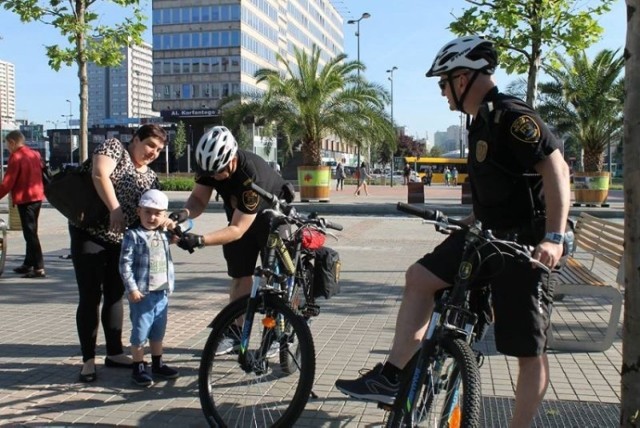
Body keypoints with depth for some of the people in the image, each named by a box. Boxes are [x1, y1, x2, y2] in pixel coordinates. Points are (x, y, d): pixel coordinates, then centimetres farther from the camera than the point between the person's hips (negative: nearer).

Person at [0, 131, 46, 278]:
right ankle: (28, 264, 26)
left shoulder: (16, 157, -12)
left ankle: (39, 268, -10)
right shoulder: (35, 154, 11)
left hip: (25, 198, -8)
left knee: (30, 233, -7)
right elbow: (43, 174, 16)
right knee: (31, 231, 17)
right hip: (37, 196, 8)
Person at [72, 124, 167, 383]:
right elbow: (100, 175, -21)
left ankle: (114, 353, 23)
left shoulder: (151, 177, 12)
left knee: (115, 296, 12)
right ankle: (88, 360, 7)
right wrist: (115, 209, -28)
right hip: (89, 233, -6)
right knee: (91, 298, -3)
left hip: (120, 240, 6)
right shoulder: (114, 147, -3)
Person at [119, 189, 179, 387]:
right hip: (142, 294, -6)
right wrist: (132, 288, -19)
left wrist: (173, 224, 9)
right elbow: (125, 264, -14)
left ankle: (157, 364, 32)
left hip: (162, 293, 6)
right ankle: (138, 368, 15)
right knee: (140, 332, 2)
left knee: (158, 331, 18)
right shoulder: (133, 235, -11)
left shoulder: (164, 234, 7)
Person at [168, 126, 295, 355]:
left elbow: (238, 229, -39)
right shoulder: (209, 163, -24)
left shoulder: (252, 176, -41)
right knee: (240, 275, 6)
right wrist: (185, 213, -38)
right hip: (239, 216, 6)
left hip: (274, 217, -5)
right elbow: (199, 198, -16)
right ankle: (237, 331, 16)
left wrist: (200, 240, -49)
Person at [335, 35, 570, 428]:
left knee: (529, 349, 0)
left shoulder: (513, 116, -17)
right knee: (420, 277, 2)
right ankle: (392, 378, 6)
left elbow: (556, 169, -26)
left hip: (526, 244, -9)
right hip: (491, 233, 10)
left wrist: (554, 238, -33)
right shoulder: (483, 120, 12)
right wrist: (474, 220, 26)